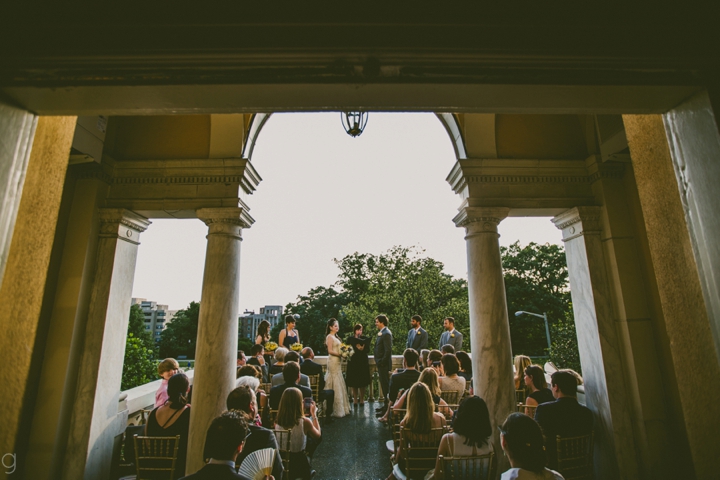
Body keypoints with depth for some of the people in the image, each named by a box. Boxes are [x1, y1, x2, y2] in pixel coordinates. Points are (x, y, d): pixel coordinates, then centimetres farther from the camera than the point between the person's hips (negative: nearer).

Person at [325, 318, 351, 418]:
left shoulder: (335, 337, 16)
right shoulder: (329, 337, -10)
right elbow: (330, 351, -17)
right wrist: (340, 354, -21)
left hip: (338, 362, 9)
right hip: (333, 362, -9)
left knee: (339, 385, 13)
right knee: (335, 384, -3)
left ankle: (341, 408, 21)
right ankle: (336, 410, 5)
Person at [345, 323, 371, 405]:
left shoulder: (365, 339, 5)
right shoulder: (350, 339, 5)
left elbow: (368, 350, -2)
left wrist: (363, 349, -20)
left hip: (363, 362, 0)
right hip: (353, 362, 0)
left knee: (362, 382, 3)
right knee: (353, 383, 3)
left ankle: (362, 399, 15)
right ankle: (355, 400, 14)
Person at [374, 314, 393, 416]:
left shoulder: (386, 333, -18)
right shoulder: (381, 333, 12)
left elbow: (388, 350, -22)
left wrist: (382, 362, -19)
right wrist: (378, 362, 13)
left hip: (384, 364, -10)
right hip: (381, 363, 10)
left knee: (385, 385, -1)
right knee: (384, 385, 17)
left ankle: (387, 408, 8)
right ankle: (385, 405, 29)